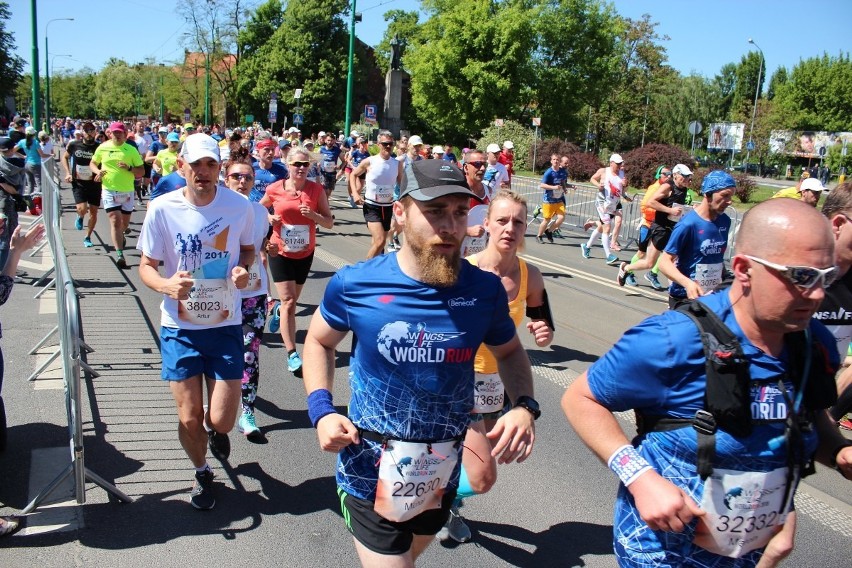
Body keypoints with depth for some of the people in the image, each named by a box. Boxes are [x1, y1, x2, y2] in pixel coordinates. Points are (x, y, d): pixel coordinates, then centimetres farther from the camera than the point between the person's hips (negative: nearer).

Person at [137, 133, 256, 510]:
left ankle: (216, 431, 41)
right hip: (180, 328, 0)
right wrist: (166, 285, -25)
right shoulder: (162, 208, -10)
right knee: (190, 420, 5)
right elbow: (146, 266, -2)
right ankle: (202, 473, 37)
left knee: (222, 421, 0)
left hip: (225, 326, 0)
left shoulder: (240, 206, -8)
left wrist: (243, 268, -13)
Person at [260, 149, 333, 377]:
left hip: (305, 253, 3)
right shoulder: (275, 189, -7)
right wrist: (270, 218, -8)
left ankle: (278, 311, 56)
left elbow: (329, 223, -4)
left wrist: (313, 215, -22)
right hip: (280, 252, -2)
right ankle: (292, 355, -7)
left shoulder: (316, 190, -5)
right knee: (289, 302, -10)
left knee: (292, 301, 18)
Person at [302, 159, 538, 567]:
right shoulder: (355, 284, -15)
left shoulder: (485, 289, -11)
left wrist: (524, 406, -13)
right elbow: (319, 341, 3)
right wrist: (321, 409, -13)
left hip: (441, 475, 4)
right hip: (372, 473, -3)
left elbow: (509, 351, 7)